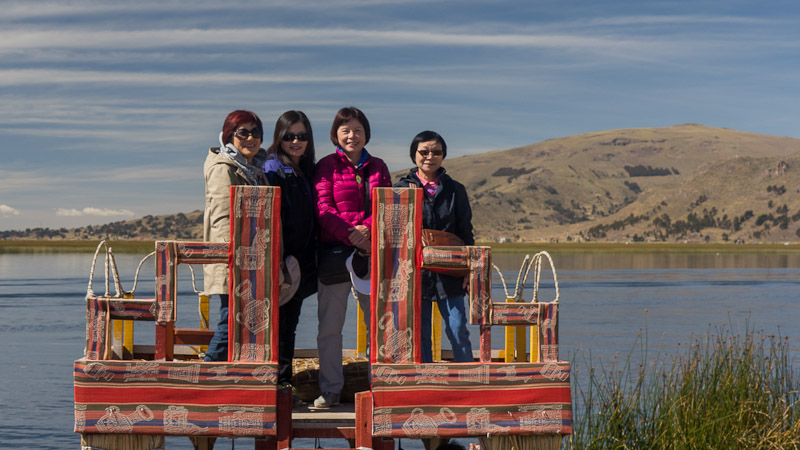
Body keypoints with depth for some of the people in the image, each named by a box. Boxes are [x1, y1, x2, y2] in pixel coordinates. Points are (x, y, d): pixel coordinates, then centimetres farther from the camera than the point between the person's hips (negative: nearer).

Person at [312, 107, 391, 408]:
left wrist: (366, 228, -12)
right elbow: (322, 208, -6)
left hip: (372, 251, 2)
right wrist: (349, 235, -19)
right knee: (329, 326, 1)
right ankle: (330, 389, 10)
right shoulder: (327, 166, 5)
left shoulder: (378, 167, 15)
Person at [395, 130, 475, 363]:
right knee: (419, 335, 4)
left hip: (449, 275, 0)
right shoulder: (401, 189, 5)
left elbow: (466, 232, 11)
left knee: (458, 332, -3)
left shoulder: (455, 190, 9)